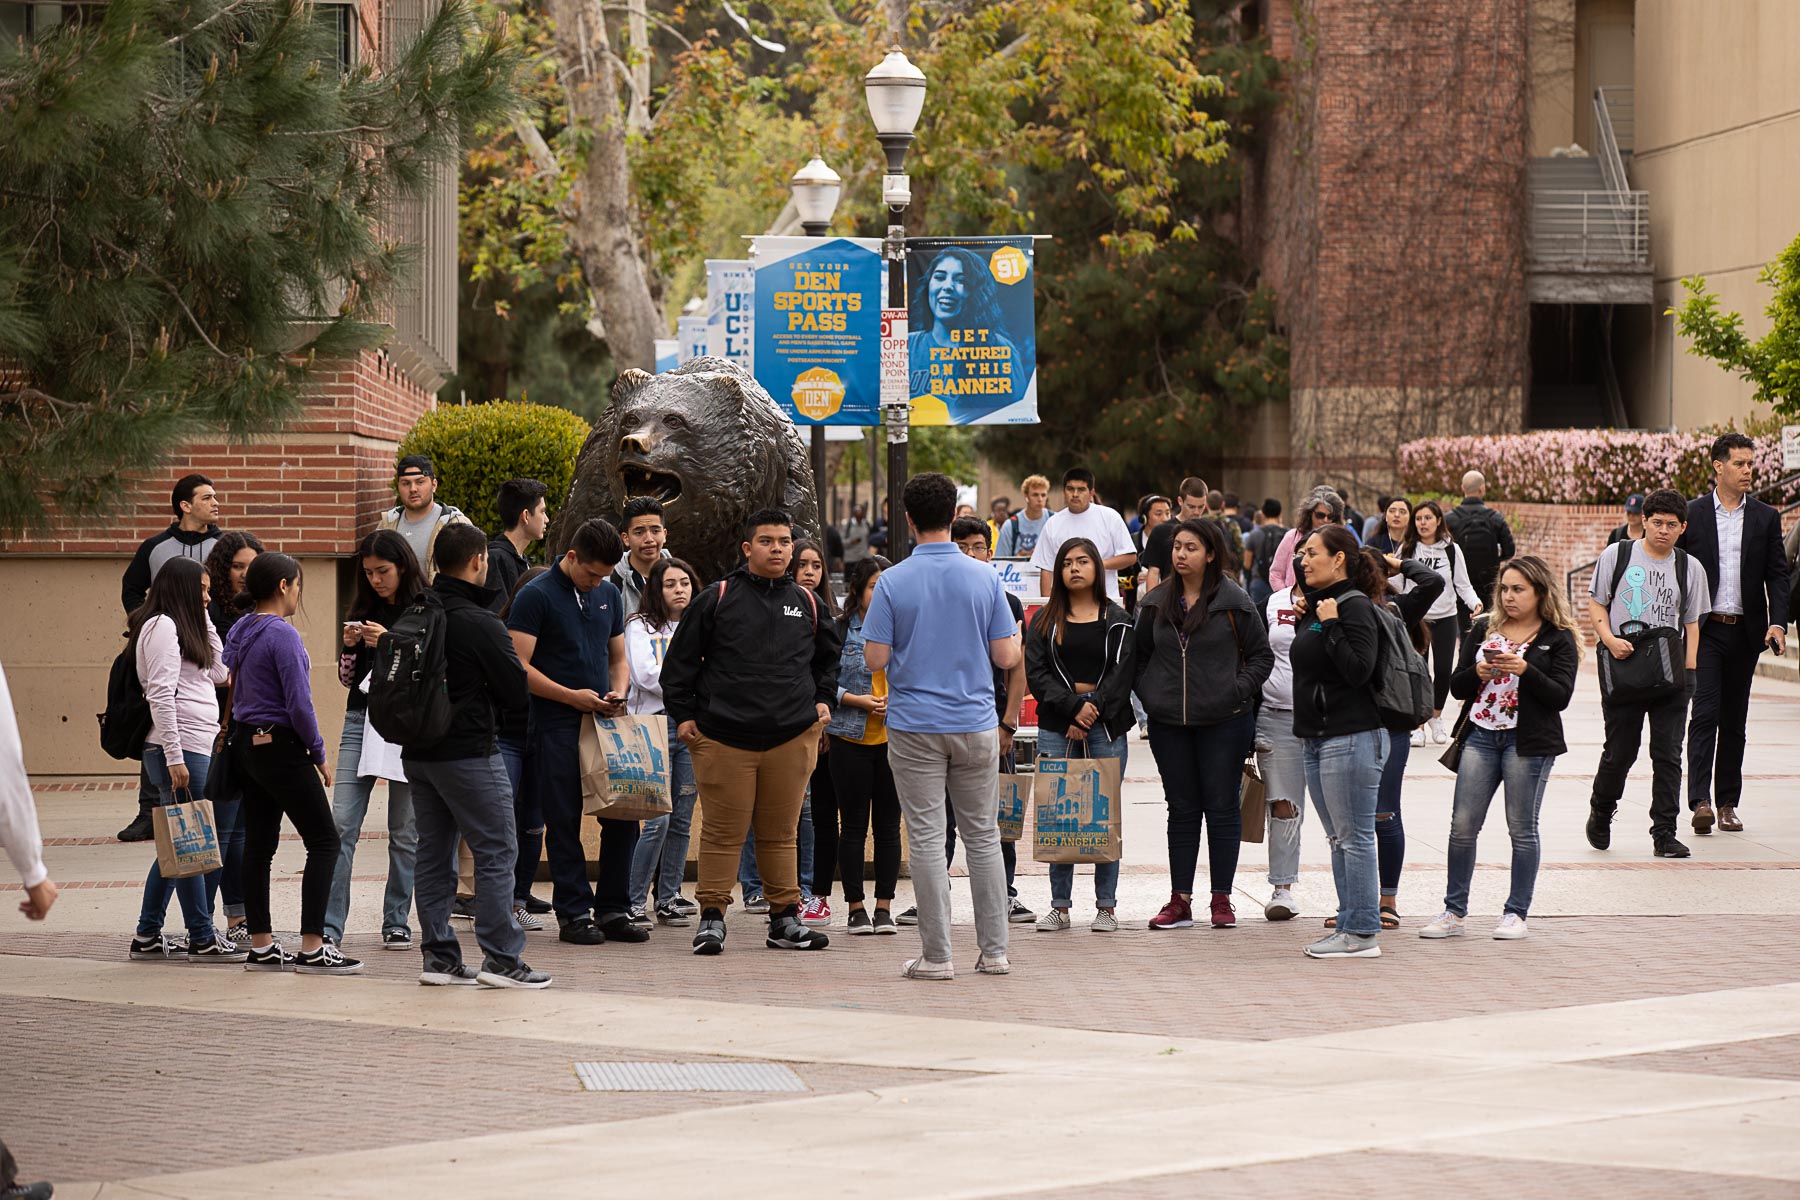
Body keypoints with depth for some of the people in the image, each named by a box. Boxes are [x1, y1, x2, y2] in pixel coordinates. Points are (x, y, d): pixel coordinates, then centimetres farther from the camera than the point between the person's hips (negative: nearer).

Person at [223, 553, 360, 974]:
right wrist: (319, 754, -8)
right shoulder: (282, 635, -17)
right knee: (324, 842, -4)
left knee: (259, 845, 10)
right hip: (281, 747, -9)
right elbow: (299, 703, -19)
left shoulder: (239, 632, 10)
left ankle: (261, 947, 12)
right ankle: (312, 949, -9)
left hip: (246, 745, 9)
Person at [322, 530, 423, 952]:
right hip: (361, 718, 4)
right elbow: (347, 677, 17)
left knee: (405, 831, 2)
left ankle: (397, 923, 12)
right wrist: (350, 646, -2)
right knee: (341, 823, -7)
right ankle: (329, 925, -8)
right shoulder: (363, 610, 13)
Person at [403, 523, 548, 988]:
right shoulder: (481, 624, -15)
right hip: (468, 753, -7)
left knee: (434, 855, 12)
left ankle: (438, 955, 14)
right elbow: (518, 696, -10)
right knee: (497, 853, -1)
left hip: (417, 753, 7)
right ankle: (502, 959, -3)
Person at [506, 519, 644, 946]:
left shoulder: (608, 595, 13)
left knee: (623, 817, 4)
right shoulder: (536, 596, -7)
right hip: (556, 728, -6)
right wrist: (571, 696, -16)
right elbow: (518, 666, -11)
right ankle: (574, 913, 5)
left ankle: (613, 910, 13)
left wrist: (618, 692, 0)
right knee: (564, 822, -2)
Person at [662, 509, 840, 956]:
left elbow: (827, 657, 31)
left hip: (791, 736, 3)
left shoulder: (807, 603, 13)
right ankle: (712, 917, 4)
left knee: (781, 833, 8)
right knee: (724, 831, -2)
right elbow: (681, 659, 6)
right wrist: (683, 714, 2)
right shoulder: (717, 599, 2)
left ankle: (785, 919, 15)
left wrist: (823, 700, 19)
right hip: (723, 736, -3)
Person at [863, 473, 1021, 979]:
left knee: (926, 840, 1)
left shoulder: (893, 582, -7)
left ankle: (937, 954, 0)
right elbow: (1006, 656, -2)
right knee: (983, 836, 11)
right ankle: (994, 951, 12)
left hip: (915, 728, -2)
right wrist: (1016, 637, 20)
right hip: (976, 726, 2)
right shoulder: (985, 577, -2)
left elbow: (875, 658, -8)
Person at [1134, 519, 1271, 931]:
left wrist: (1239, 690, -10)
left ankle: (1222, 899, 10)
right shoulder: (1156, 603, 7)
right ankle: (1180, 900, 10)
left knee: (1222, 808, 2)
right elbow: (1140, 656, 16)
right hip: (1169, 724, 3)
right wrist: (1149, 694, 2)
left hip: (1224, 722, -3)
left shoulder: (1234, 601, -3)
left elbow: (1261, 654, 2)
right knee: (1182, 809, 7)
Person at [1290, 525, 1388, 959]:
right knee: (1339, 839, 12)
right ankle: (1350, 925, 17)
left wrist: (1330, 625, -19)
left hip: (1350, 738, -10)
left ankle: (1362, 934, -5)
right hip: (1317, 739, 10)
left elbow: (1358, 670, -21)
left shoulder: (1355, 607, -11)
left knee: (1354, 837, -7)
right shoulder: (1316, 606, 16)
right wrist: (1303, 621, 13)